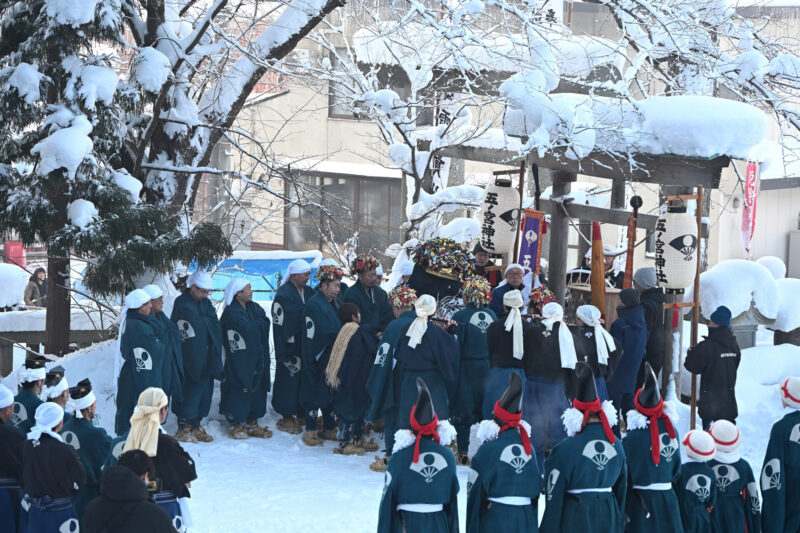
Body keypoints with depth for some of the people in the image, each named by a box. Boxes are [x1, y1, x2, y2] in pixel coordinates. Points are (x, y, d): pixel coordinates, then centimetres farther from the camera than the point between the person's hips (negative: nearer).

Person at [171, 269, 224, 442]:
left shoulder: (205, 303, 14)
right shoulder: (182, 304, -9)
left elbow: (215, 325, 6)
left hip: (206, 359, 7)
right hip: (190, 360, -7)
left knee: (205, 391, 9)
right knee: (190, 391, -7)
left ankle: (195, 426, 19)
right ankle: (184, 428, 1)